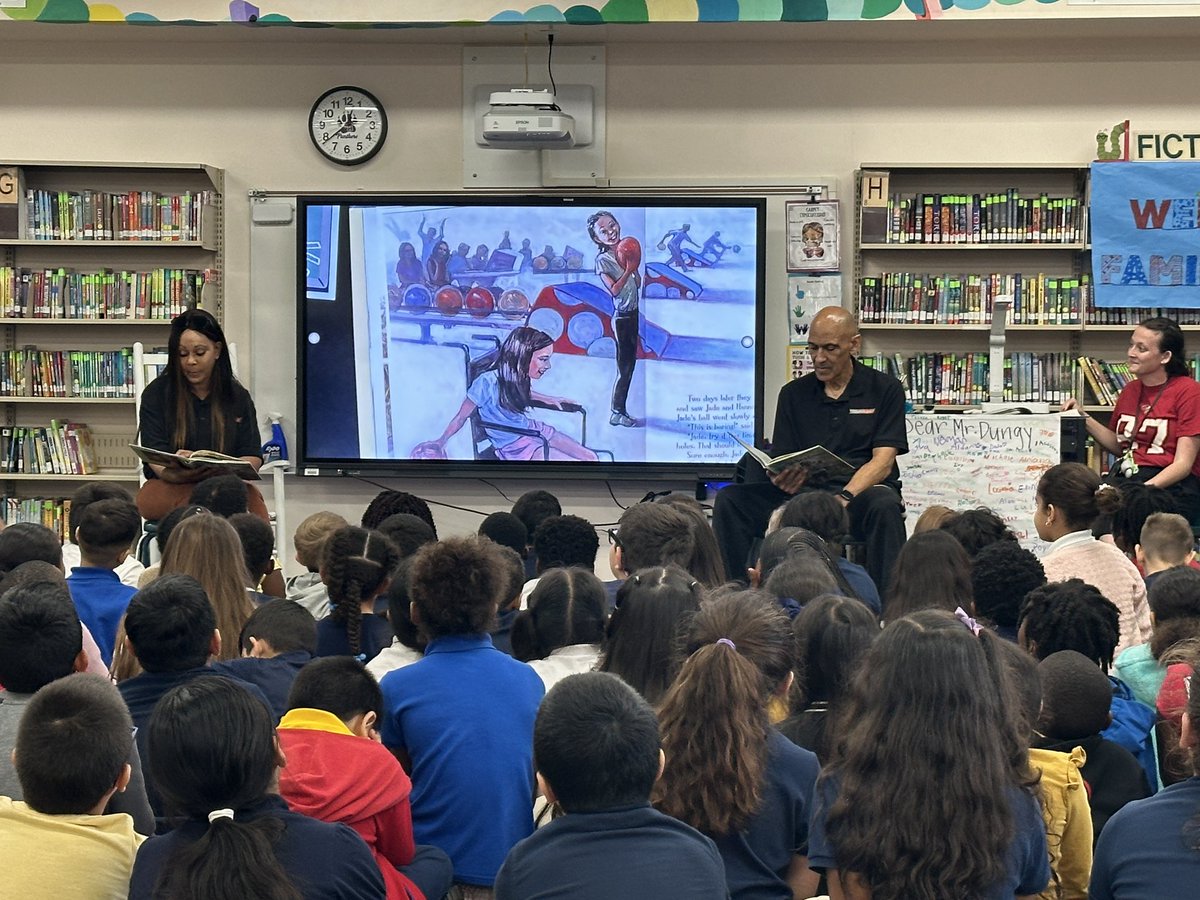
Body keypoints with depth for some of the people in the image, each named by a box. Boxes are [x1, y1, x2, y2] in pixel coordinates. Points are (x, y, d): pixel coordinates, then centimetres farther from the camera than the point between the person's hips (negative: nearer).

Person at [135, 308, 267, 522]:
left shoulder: (238, 396, 14)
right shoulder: (156, 394, 8)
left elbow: (253, 457, 7)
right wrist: (174, 472, -27)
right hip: (169, 488, -1)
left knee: (251, 496, -34)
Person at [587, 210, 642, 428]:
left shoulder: (624, 252, 7)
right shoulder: (603, 260, -13)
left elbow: (637, 284, 9)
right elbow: (614, 289, -20)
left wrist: (635, 267, -5)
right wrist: (629, 269, -19)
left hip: (633, 314, 7)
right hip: (621, 317, -7)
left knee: (630, 364, 11)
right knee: (624, 367, -4)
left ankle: (621, 410, 18)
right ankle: (617, 413, 4)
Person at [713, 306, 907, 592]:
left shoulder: (885, 389, 5)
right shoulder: (793, 393, 14)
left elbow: (883, 462, -5)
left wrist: (845, 498, -24)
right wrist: (783, 479, -17)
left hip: (861, 492, -3)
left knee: (885, 507, -39)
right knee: (730, 500, -19)